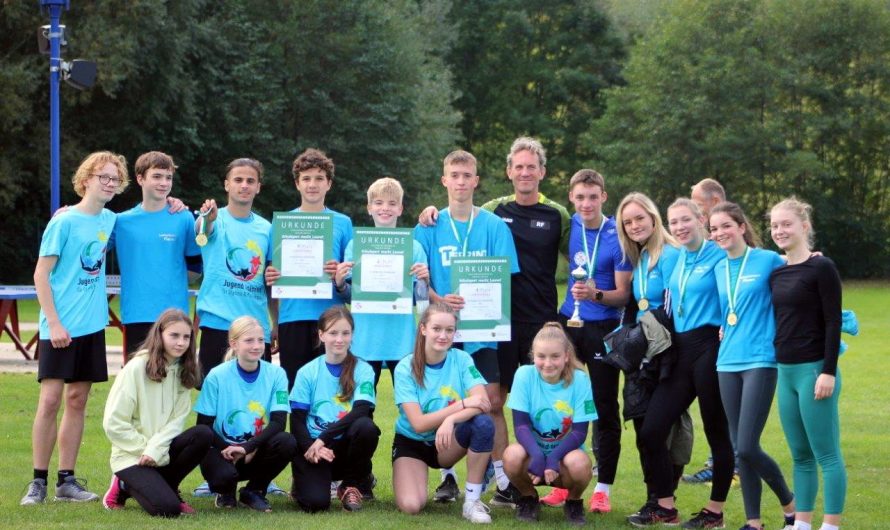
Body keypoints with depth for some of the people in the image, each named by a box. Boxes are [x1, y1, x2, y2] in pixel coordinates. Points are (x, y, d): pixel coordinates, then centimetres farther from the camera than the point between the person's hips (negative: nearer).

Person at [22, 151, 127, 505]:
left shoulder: (110, 221, 8)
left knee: (77, 400, 8)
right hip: (60, 327, -6)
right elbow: (41, 274, -9)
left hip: (92, 326, 6)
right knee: (50, 399, -8)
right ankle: (38, 481, 0)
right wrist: (54, 323, -15)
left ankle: (66, 481, 12)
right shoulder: (64, 222, -8)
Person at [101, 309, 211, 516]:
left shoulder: (183, 371, 4)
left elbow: (177, 420, -3)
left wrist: (155, 449, -19)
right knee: (167, 508, -25)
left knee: (203, 434, -23)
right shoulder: (136, 368, -12)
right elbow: (114, 423, -13)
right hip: (131, 456, -5)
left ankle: (166, 488, -1)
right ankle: (125, 486, 6)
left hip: (162, 451, 5)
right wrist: (145, 450, -13)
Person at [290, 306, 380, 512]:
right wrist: (311, 447, -21)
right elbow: (297, 420, -1)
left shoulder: (363, 370, 0)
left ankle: (353, 484, -6)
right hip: (312, 445, -1)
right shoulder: (307, 373, 2)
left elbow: (362, 412, -14)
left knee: (366, 427, -33)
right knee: (315, 502, -26)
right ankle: (304, 481, 14)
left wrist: (324, 437, -22)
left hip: (345, 445, 1)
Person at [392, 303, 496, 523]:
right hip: (412, 443, -2)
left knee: (484, 423, -30)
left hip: (448, 443, 2)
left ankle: (472, 501, -17)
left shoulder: (461, 359, -9)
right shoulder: (406, 368, -15)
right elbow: (419, 423, -22)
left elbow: (482, 402, -23)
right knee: (411, 506, -26)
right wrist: (463, 404, -29)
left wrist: (451, 420, -40)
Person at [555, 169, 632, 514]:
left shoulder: (618, 237, -10)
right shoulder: (570, 226, 2)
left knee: (605, 409, -1)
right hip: (569, 322, 4)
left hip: (603, 328, -4)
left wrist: (596, 295, -29)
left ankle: (603, 487, 4)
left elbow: (624, 294, -11)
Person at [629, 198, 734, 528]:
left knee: (717, 433, 2)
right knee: (651, 431, 3)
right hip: (680, 351, 7)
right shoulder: (676, 259, 13)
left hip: (709, 349, -7)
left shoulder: (718, 256, -7)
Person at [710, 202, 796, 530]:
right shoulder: (718, 268, 12)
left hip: (760, 360, -6)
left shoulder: (768, 260, -4)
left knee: (748, 447, -11)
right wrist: (723, 330, 4)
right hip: (728, 362, 6)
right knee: (739, 449, 6)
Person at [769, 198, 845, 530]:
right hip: (786, 371, 8)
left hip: (814, 369, -8)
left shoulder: (821, 268, -10)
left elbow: (833, 322, -13)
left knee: (826, 454, -3)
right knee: (800, 456, 13)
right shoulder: (777, 273, 12)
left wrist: (829, 372, -16)